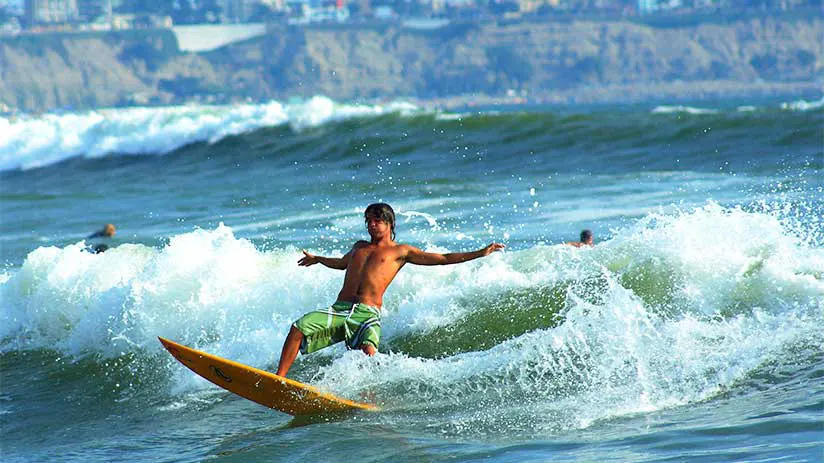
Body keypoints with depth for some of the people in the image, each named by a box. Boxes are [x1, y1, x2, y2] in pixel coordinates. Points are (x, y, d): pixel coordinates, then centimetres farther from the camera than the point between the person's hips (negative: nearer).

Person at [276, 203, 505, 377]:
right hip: (340, 308, 4)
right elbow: (342, 263, 50)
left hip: (368, 314, -4)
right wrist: (318, 259, 65)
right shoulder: (360, 247, 27)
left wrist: (480, 253, 5)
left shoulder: (400, 251, 13)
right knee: (298, 329, -18)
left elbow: (443, 259, 11)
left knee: (368, 352, -34)